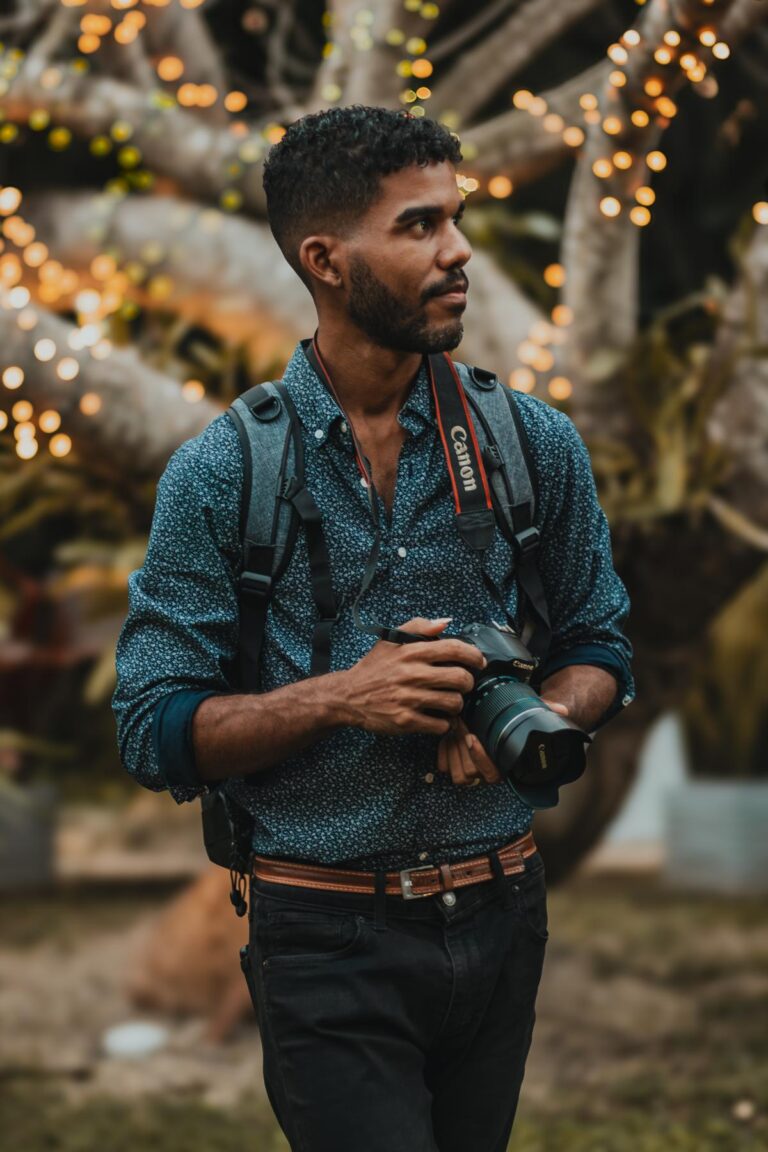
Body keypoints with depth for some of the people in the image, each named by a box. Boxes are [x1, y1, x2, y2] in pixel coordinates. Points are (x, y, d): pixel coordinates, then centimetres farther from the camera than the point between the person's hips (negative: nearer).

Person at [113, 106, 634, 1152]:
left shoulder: (535, 444, 3)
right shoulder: (219, 474, -6)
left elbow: (600, 649, 11)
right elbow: (155, 732, -7)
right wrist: (338, 697, -20)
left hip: (499, 920, 4)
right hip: (328, 940, -4)